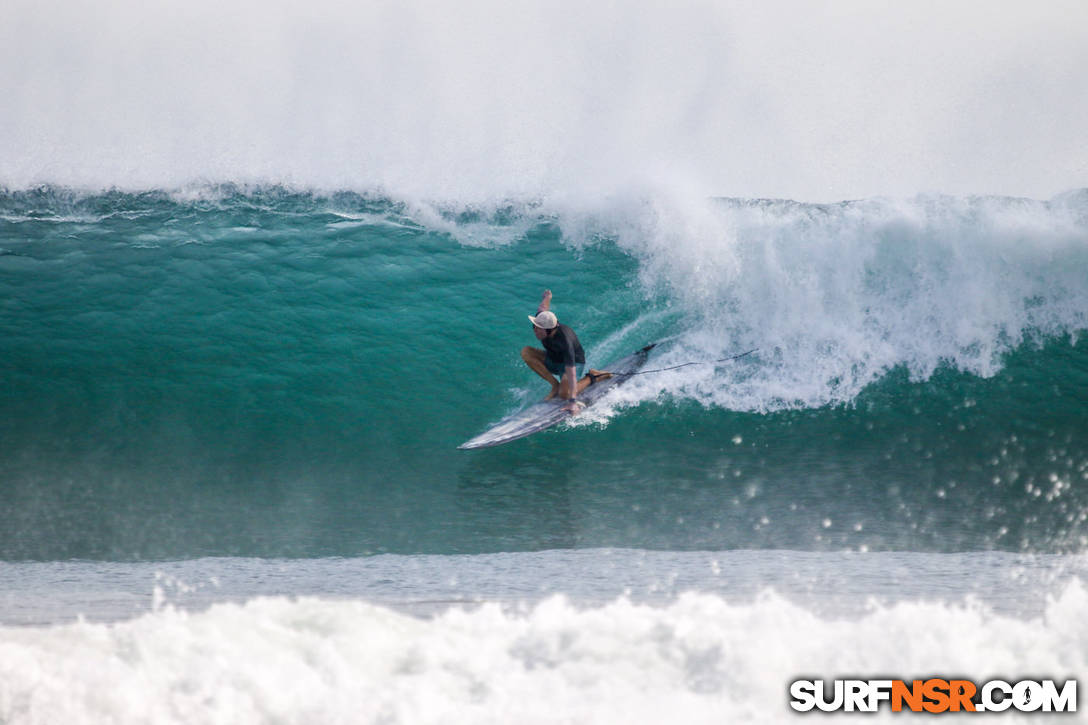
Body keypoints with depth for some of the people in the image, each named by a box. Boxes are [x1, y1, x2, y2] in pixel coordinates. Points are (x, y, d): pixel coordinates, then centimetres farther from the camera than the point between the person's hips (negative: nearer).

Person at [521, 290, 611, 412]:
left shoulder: (564, 341, -42)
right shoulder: (541, 319, -26)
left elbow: (571, 373, -44)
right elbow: (544, 306, -1)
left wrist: (573, 401, -48)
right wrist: (547, 295, 25)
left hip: (574, 362, -7)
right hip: (552, 359, 7)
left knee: (564, 394, -30)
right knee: (526, 352, -19)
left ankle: (591, 377, 0)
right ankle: (555, 384, -8)